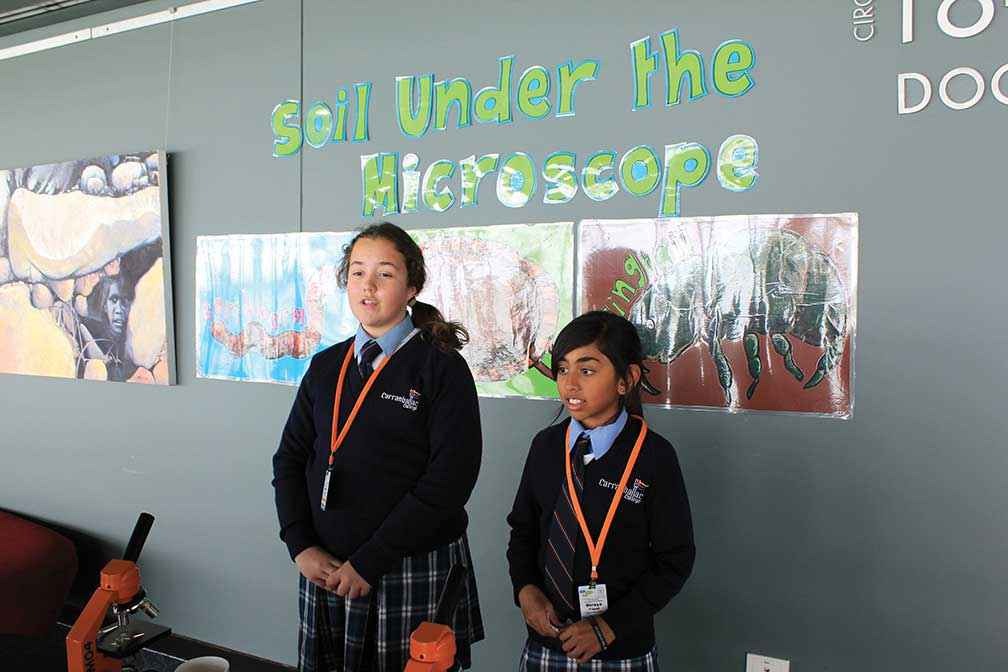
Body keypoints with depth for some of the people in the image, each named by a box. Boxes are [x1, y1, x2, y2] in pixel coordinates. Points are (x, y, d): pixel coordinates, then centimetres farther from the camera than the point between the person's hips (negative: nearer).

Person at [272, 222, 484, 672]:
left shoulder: (442, 368, -8)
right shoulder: (326, 367, 8)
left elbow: (449, 479, -15)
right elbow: (290, 459, 9)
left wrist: (369, 562, -15)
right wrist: (301, 546, -4)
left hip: (416, 571, -4)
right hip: (326, 568, 5)